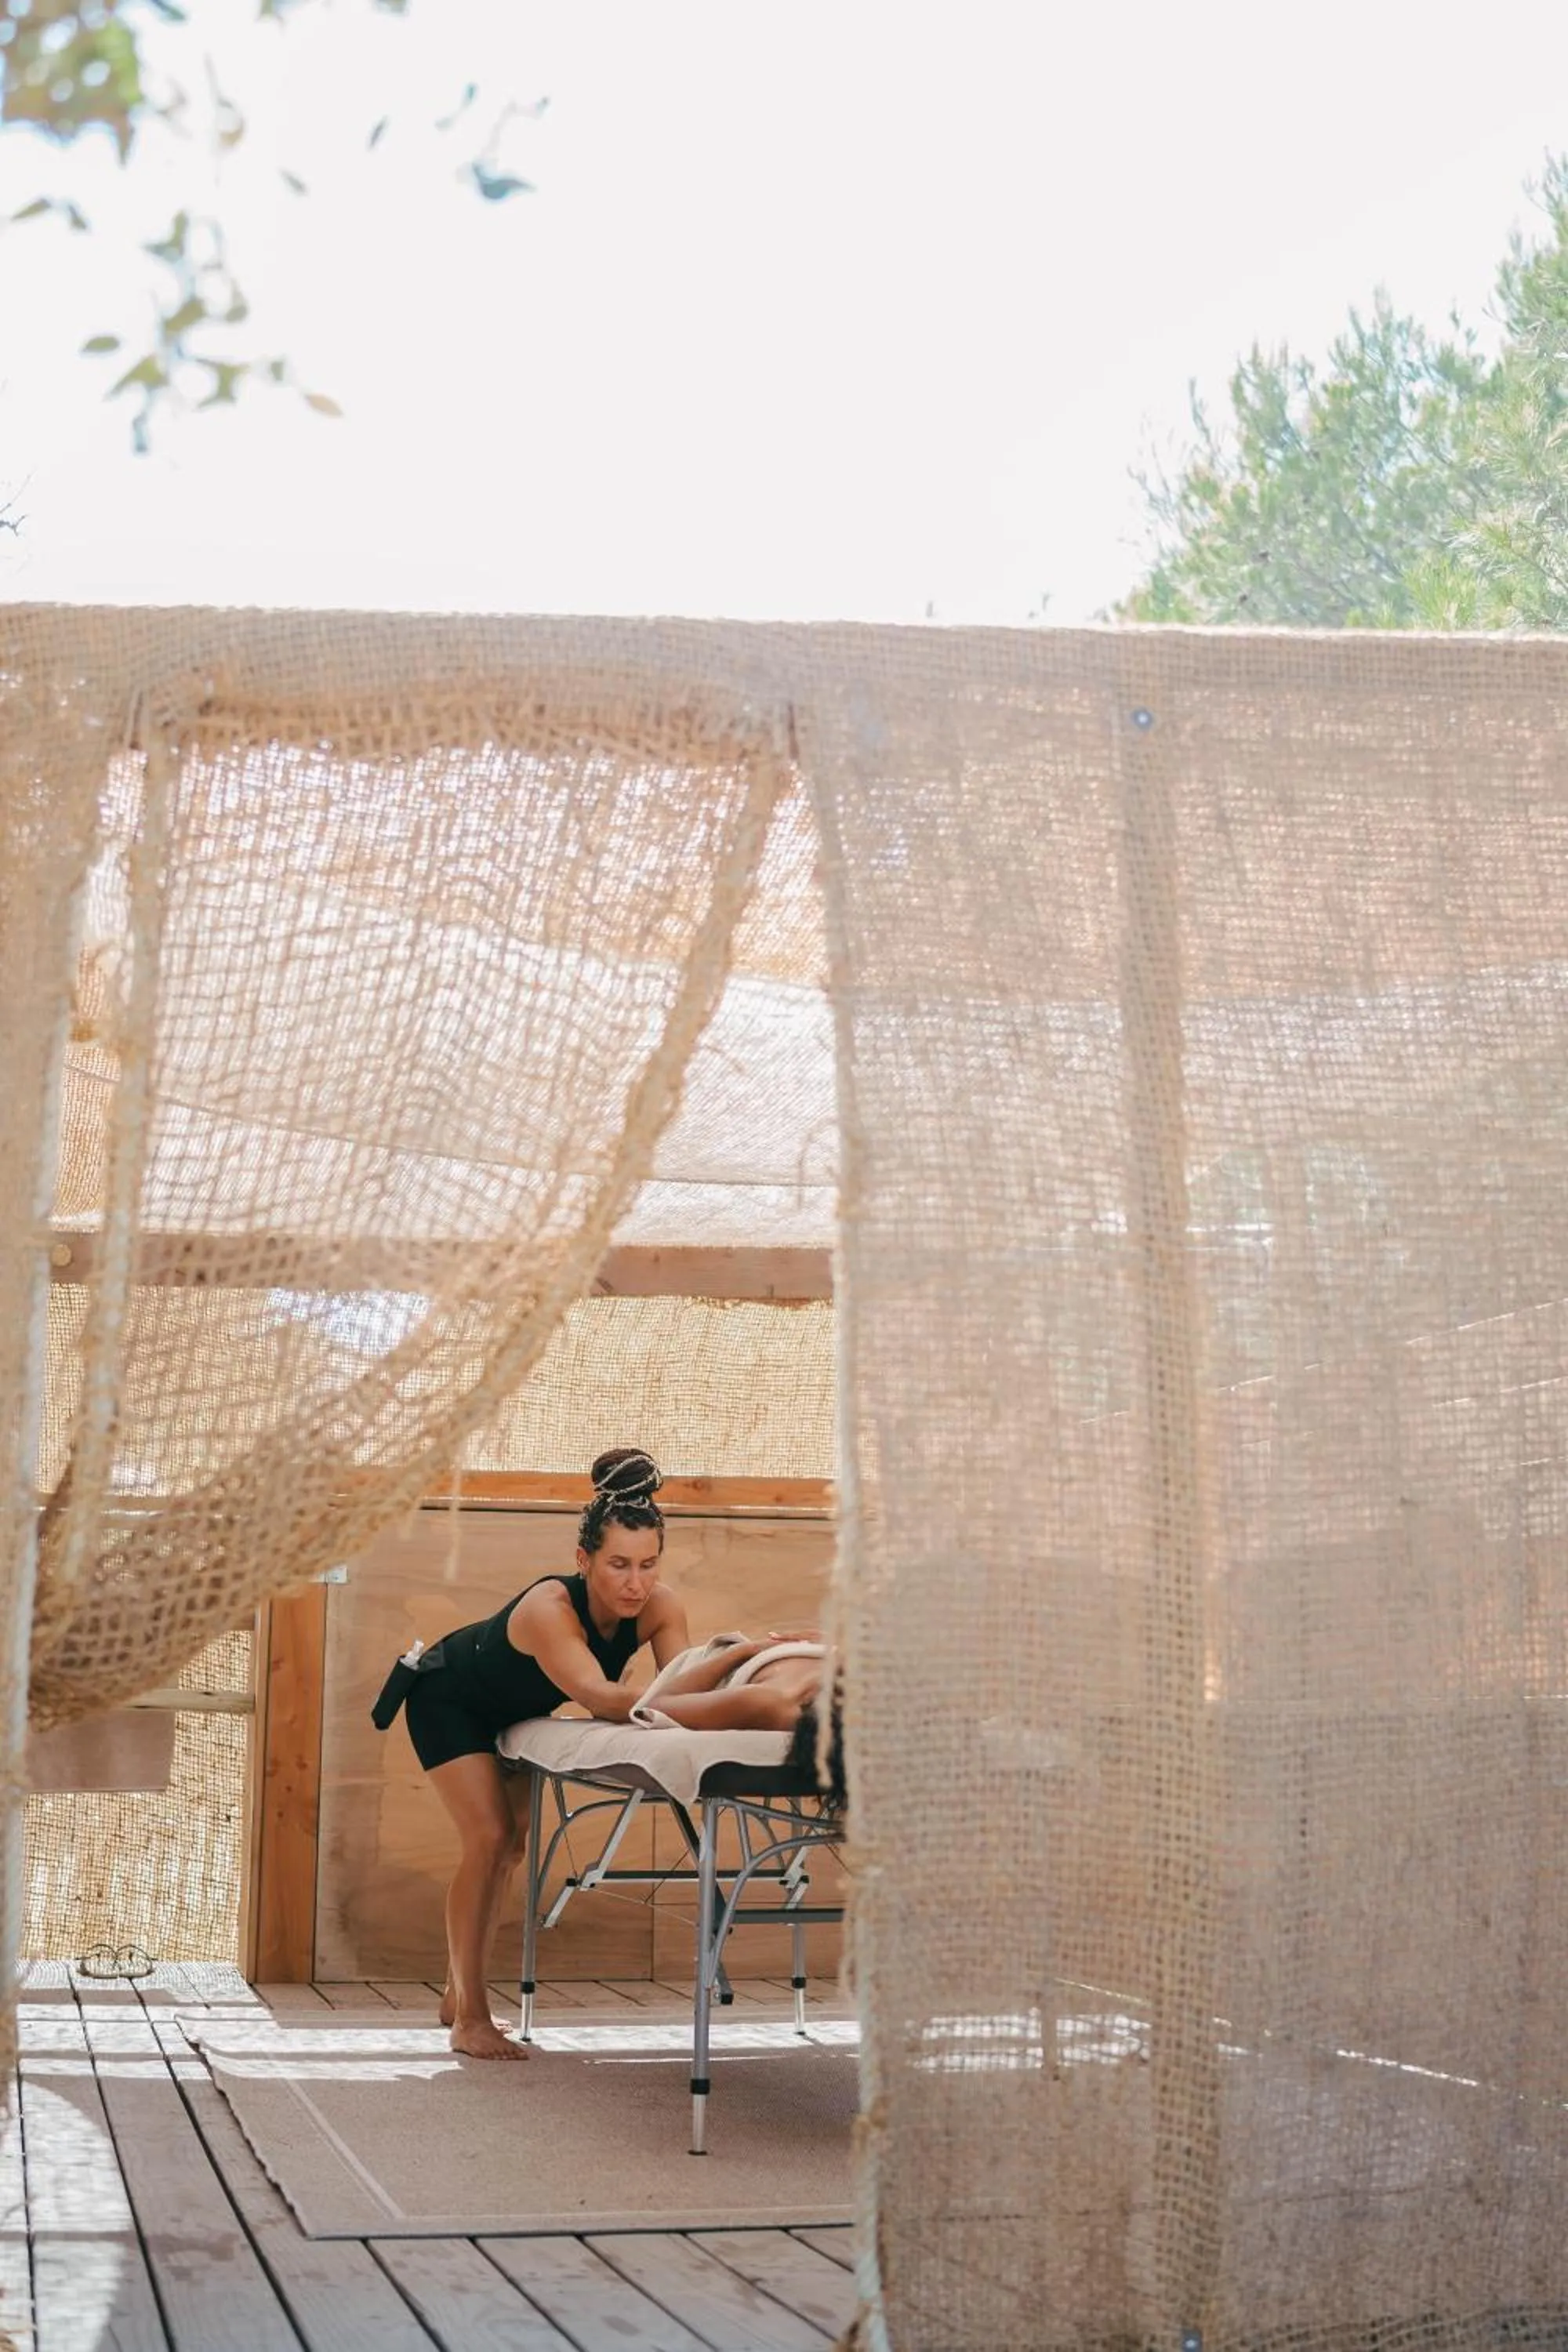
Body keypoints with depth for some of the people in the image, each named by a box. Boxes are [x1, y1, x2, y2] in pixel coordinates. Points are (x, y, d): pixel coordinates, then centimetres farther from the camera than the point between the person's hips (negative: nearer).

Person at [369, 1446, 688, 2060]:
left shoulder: (658, 1608, -27)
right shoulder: (549, 1608, -44)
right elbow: (597, 1696, -58)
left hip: (514, 1710, 7)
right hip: (449, 1697, -7)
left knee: (511, 1843, 15)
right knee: (490, 1837, -19)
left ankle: (458, 1993, 32)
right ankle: (469, 2019, -12)